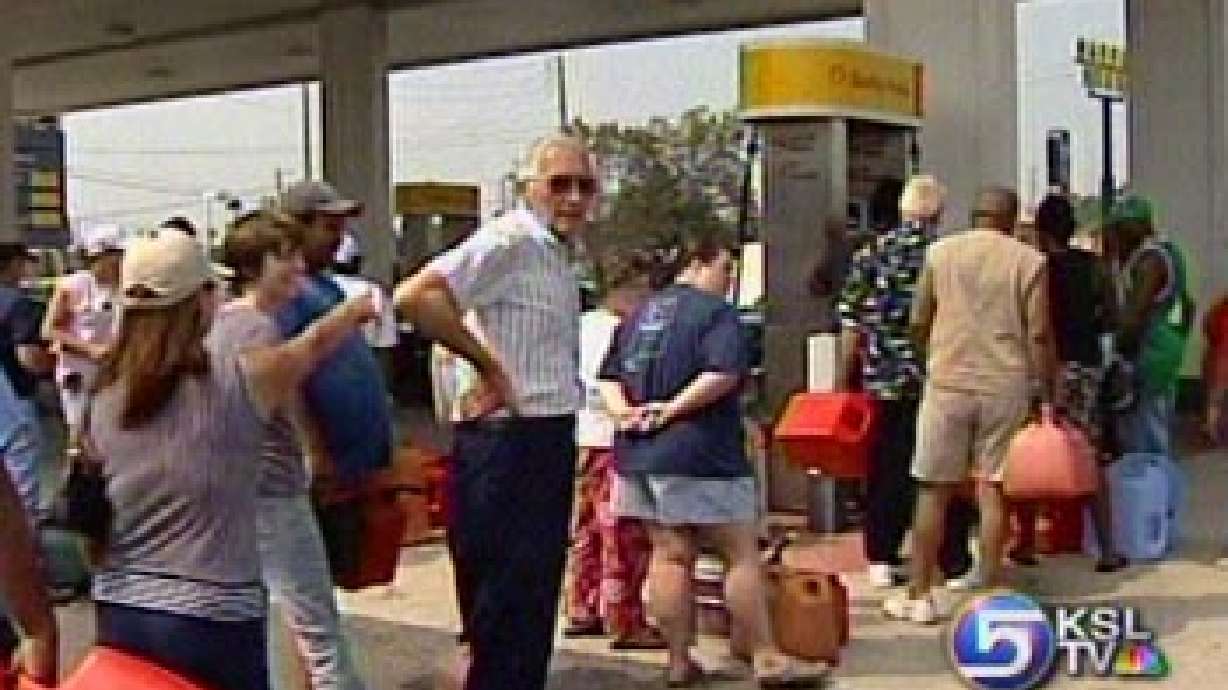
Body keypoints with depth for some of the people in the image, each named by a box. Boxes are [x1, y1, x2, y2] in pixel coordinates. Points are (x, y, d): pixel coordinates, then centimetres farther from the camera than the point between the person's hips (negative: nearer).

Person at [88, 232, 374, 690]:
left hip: (118, 613, 5)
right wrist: (361, 308, 27)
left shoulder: (103, 399, 1)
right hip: (211, 620, -5)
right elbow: (317, 342, 8)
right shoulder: (243, 380, -11)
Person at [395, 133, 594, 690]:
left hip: (549, 441, 10)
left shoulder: (558, 253, 14)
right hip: (509, 443, -10)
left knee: (535, 600, 18)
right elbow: (415, 296, -29)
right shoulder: (510, 240, -15)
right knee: (505, 608, -2)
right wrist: (488, 366, -22)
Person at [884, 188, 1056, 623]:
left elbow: (918, 322, 6)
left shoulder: (940, 252, 3)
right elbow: (1039, 334, -5)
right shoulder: (1029, 260, 0)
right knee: (992, 490, 6)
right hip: (1005, 386, 0)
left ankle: (919, 595, 11)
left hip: (947, 382, 0)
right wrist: (1045, 390, 2)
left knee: (933, 490, 7)